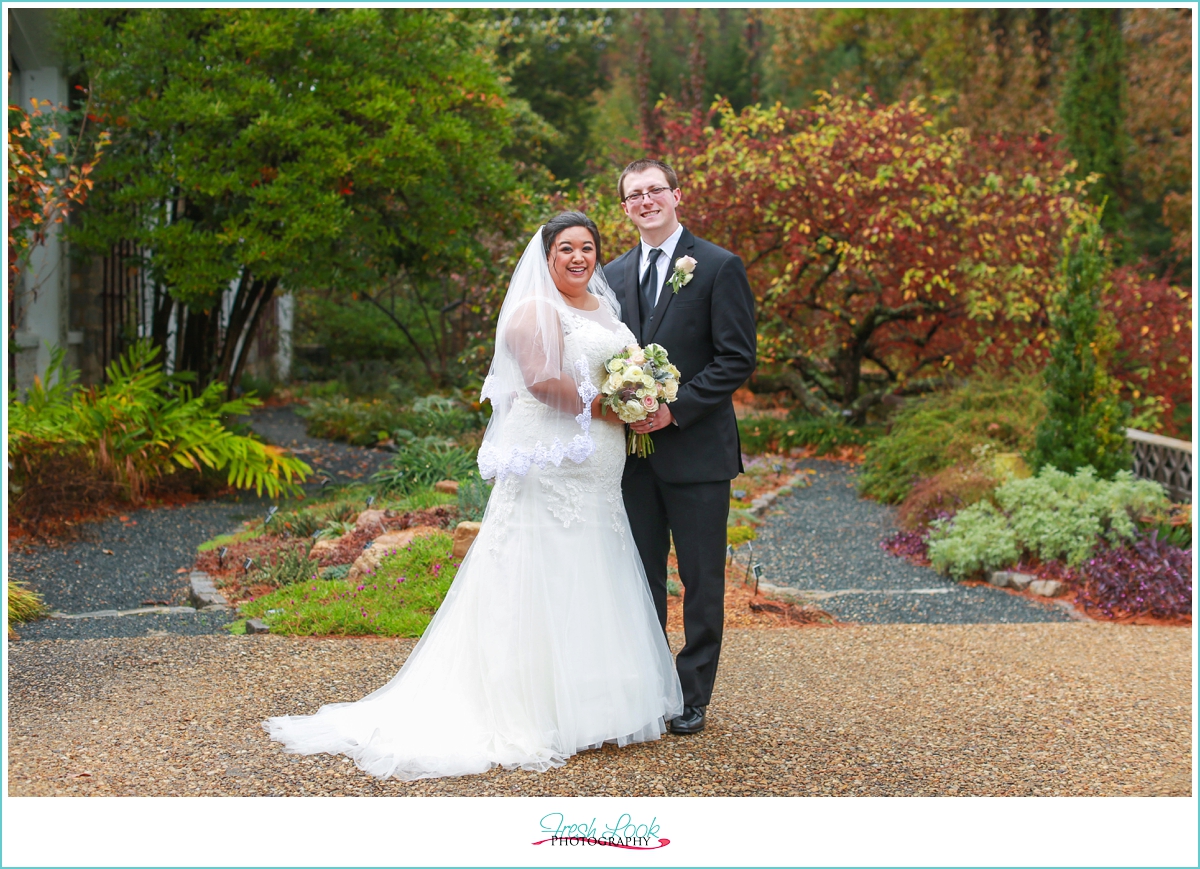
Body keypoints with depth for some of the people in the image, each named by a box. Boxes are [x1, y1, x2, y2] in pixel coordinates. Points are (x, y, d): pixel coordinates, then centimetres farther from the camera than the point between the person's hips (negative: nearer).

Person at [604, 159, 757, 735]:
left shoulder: (719, 267, -4)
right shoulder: (614, 274, 12)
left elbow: (738, 358, -9)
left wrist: (675, 408, -16)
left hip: (696, 449, -4)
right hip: (634, 450, 5)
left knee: (702, 581, 3)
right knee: (640, 578, 10)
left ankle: (692, 697, 15)